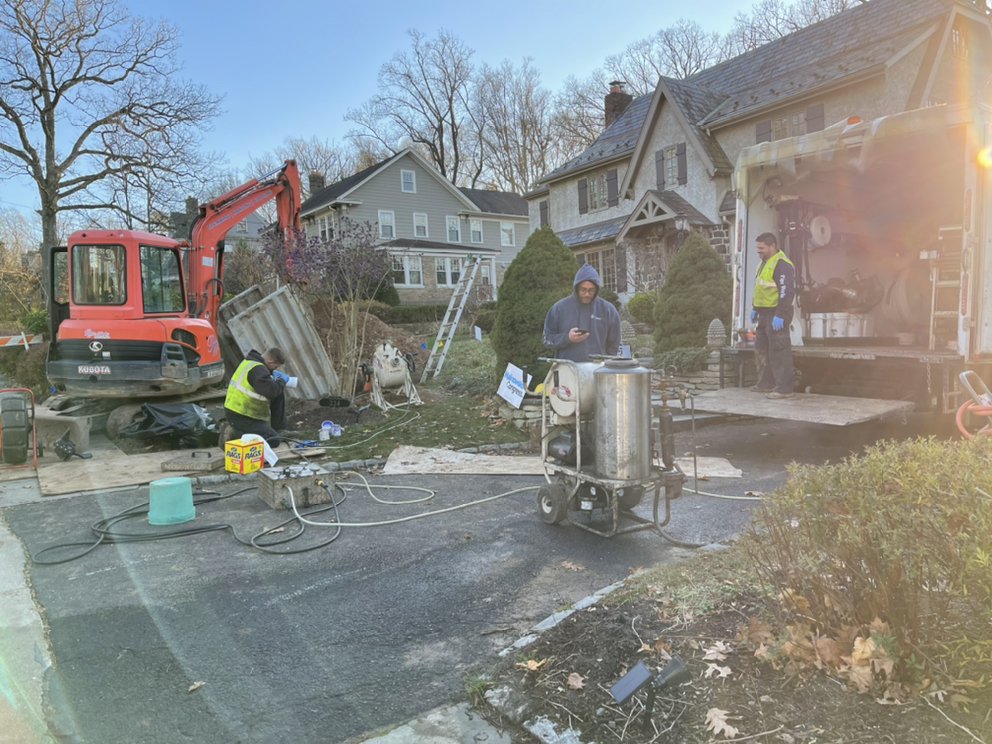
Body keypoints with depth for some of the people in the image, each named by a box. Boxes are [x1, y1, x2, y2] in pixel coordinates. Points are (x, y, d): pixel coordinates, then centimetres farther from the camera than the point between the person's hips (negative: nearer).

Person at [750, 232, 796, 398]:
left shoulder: (782, 264, -16)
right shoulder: (765, 262, 17)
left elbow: (787, 292, -22)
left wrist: (780, 315, -26)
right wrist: (755, 309, 24)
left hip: (777, 315, -10)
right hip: (765, 314, 10)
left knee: (779, 352, -7)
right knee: (761, 349, 16)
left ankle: (784, 389, -2)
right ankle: (766, 384, 26)